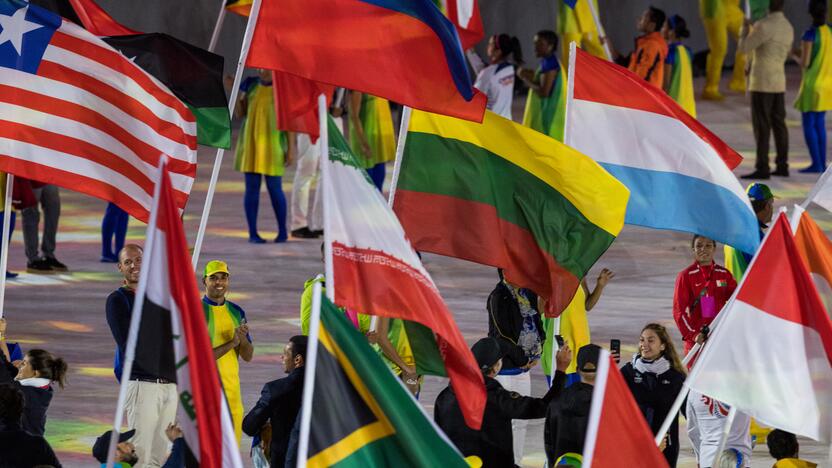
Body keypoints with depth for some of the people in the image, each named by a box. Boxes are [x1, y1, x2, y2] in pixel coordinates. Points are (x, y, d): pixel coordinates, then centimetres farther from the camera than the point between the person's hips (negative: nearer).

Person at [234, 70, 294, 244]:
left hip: (273, 142, -2)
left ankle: (282, 230, 14)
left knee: (274, 188, -2)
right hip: (251, 141, 2)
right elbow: (241, 112, 9)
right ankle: (253, 233, 5)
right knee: (252, 187, 0)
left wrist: (291, 148, -6)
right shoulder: (251, 84, 6)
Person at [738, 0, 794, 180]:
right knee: (778, 125, 11)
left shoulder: (764, 25, -19)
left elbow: (743, 48, -11)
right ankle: (782, 166, 12)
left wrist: (745, 29, 9)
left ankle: (762, 169, -9)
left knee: (761, 127, -7)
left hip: (762, 83, -8)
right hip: (778, 83, 8)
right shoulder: (788, 28, 9)